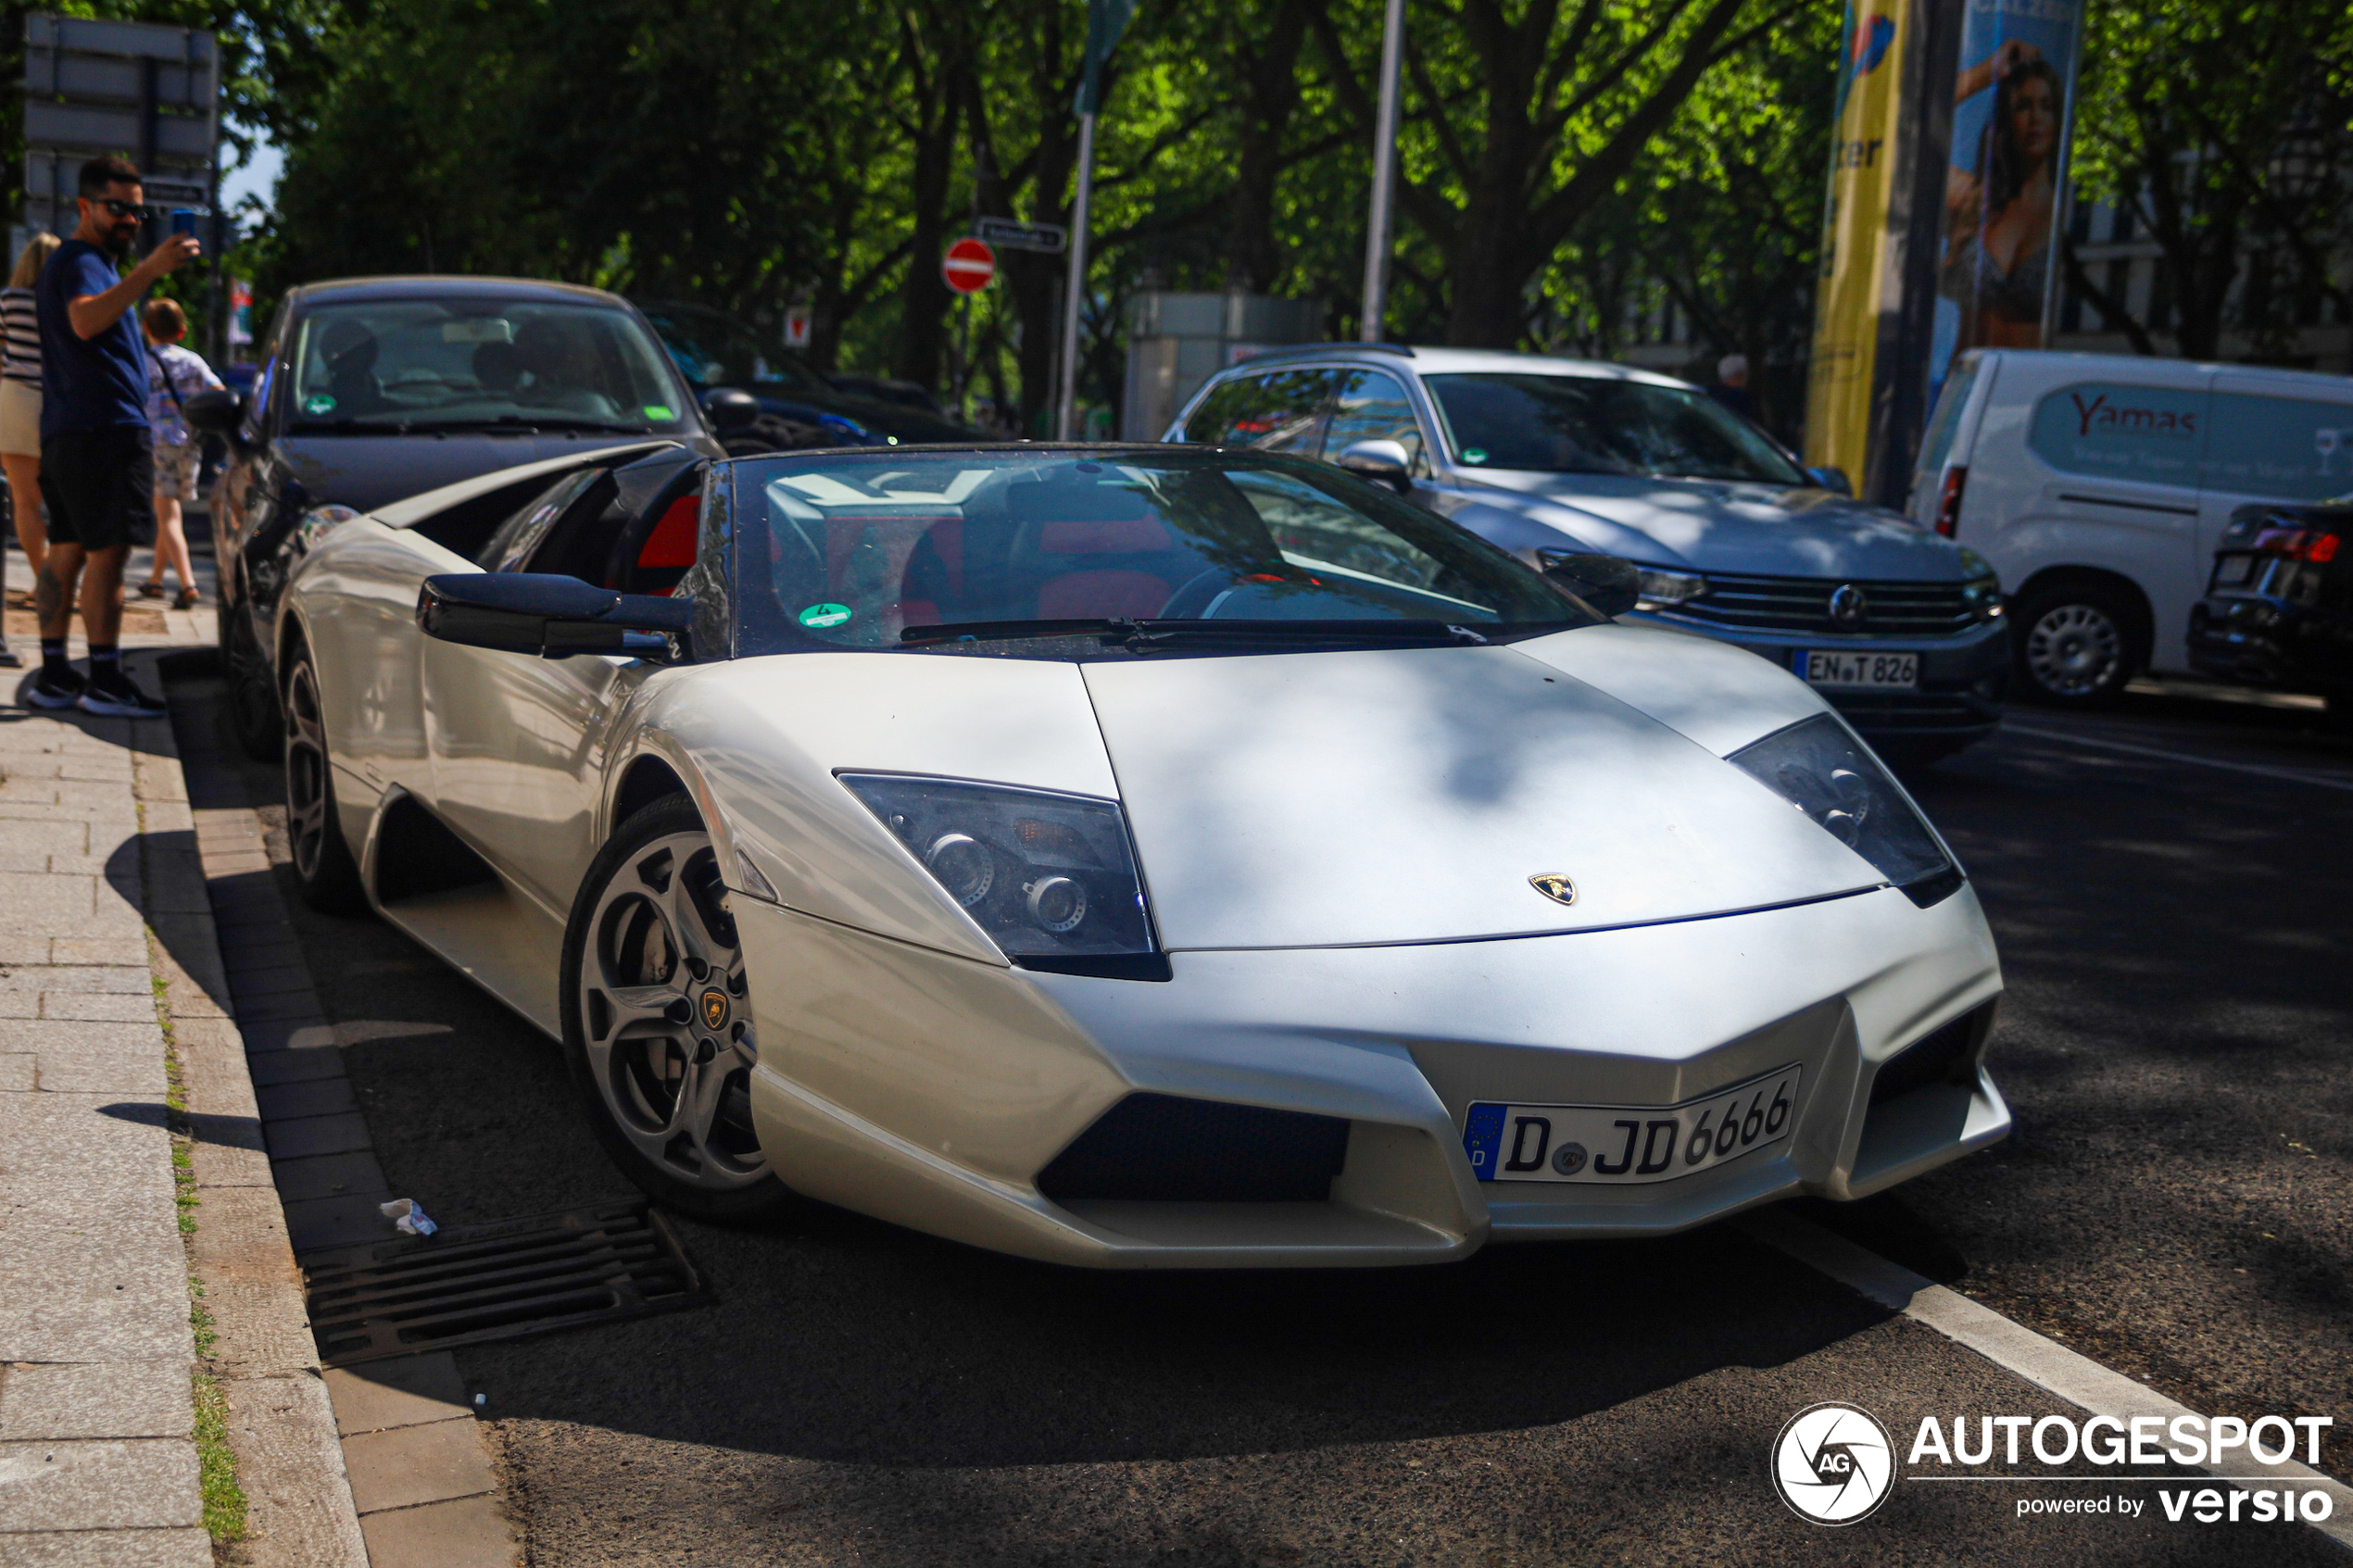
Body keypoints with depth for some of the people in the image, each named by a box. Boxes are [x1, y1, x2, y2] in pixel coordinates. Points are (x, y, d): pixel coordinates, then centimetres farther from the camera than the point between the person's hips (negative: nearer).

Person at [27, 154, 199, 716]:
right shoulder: (80, 262, -10)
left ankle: (53, 675, 11)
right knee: (107, 551, -12)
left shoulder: (65, 263, 24)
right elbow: (85, 320, -32)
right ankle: (104, 681, -14)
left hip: (66, 432, 11)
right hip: (101, 428, -11)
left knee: (66, 550, 9)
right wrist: (150, 270, -41)